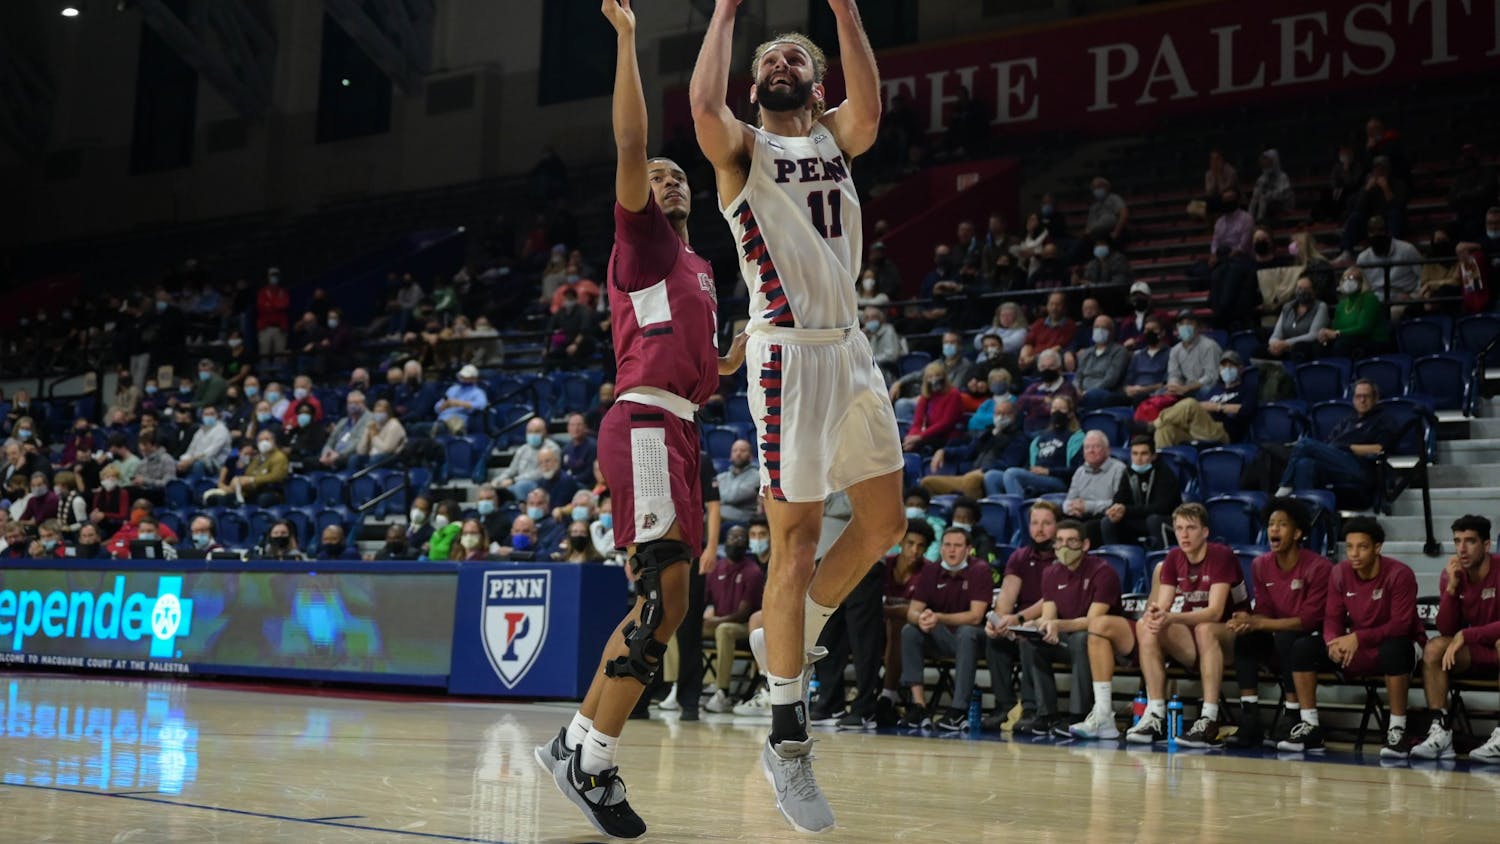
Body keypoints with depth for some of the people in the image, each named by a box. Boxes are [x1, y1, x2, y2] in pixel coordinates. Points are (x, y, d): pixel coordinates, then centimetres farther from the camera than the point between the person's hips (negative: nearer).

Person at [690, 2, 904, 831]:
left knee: (882, 526, 12)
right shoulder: (742, 148, 4)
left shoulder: (834, 136, 16)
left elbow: (869, 109, -8)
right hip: (789, 352, -6)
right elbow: (703, 107, -19)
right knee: (795, 543, -7)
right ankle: (787, 742, -1)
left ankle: (789, 638, 33)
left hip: (851, 348, 6)